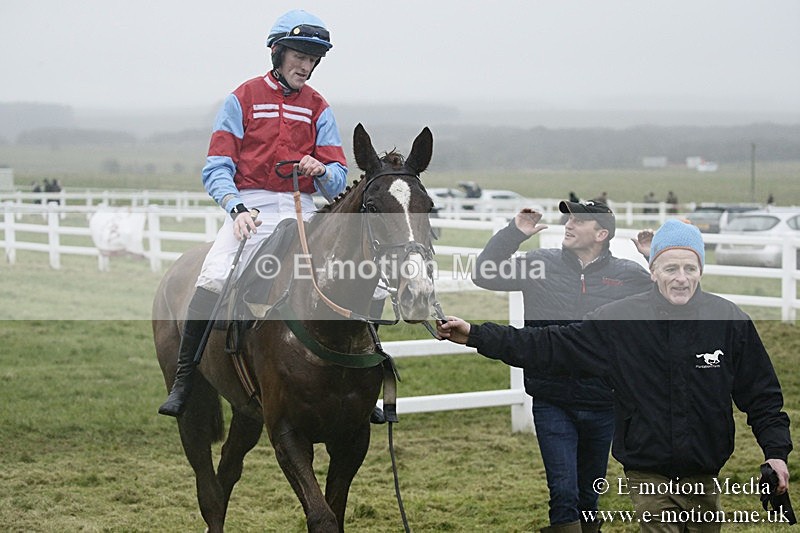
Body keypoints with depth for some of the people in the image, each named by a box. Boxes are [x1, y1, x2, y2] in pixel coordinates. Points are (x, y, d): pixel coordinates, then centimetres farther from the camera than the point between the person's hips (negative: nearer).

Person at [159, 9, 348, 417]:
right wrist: (236, 207, -21)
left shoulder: (318, 109, 13)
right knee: (214, 279, -28)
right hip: (250, 210, -3)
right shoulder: (243, 99, 5)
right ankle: (182, 383, -20)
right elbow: (216, 169, -2)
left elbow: (338, 180, 8)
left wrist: (321, 171, -16)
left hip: (301, 213, 3)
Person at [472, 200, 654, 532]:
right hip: (552, 407, -1)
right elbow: (485, 275, 2)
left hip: (602, 408, 1)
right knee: (563, 493, -7)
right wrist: (514, 233, -7)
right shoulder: (540, 265, 1)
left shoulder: (629, 276, 1)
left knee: (589, 495, 17)